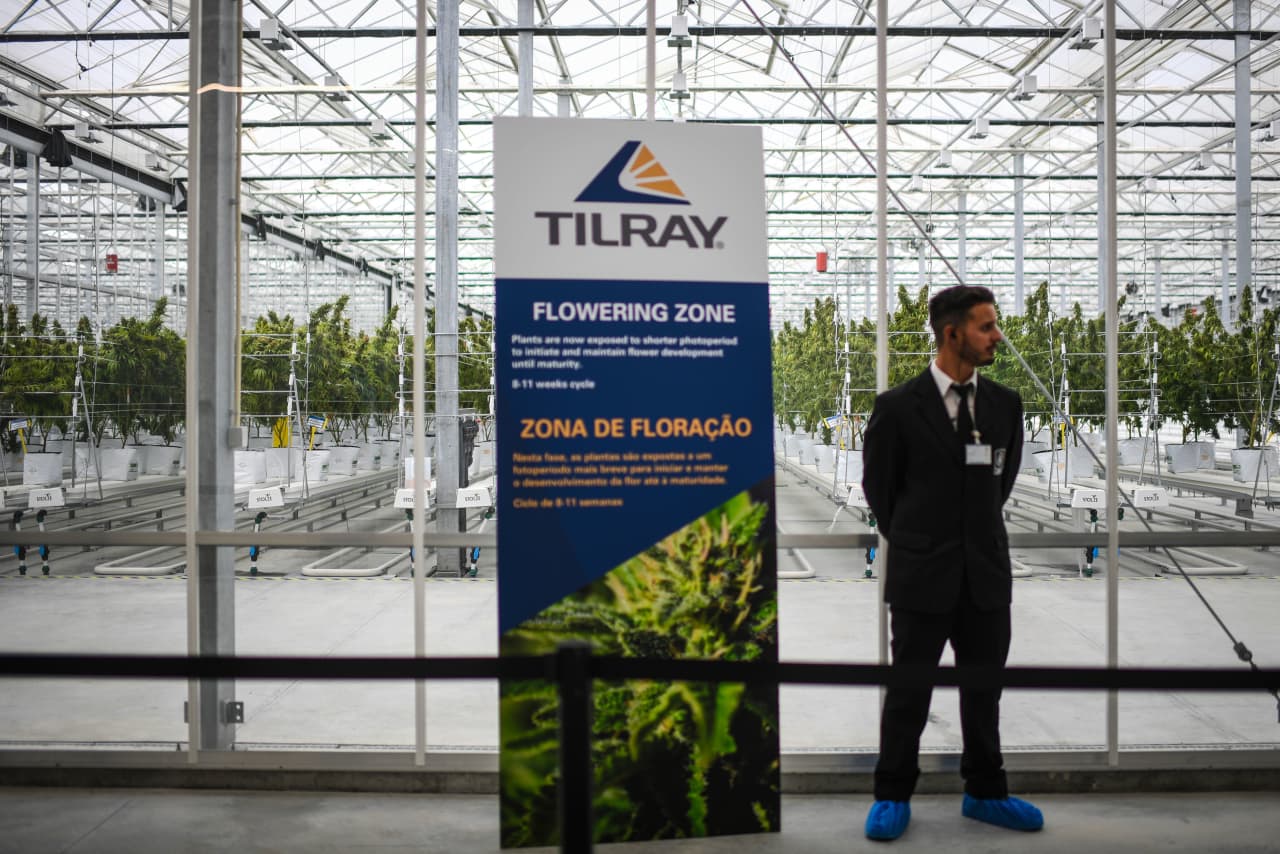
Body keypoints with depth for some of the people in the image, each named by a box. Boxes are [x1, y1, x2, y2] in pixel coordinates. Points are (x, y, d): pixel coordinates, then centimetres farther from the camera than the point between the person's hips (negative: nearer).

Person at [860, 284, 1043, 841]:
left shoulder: (1004, 404, 3)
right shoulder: (898, 407, -9)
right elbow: (878, 486, 2)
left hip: (987, 574, 4)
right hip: (921, 577, -3)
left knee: (983, 691, 15)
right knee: (908, 693, 8)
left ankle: (985, 792, 32)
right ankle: (893, 796, 23)